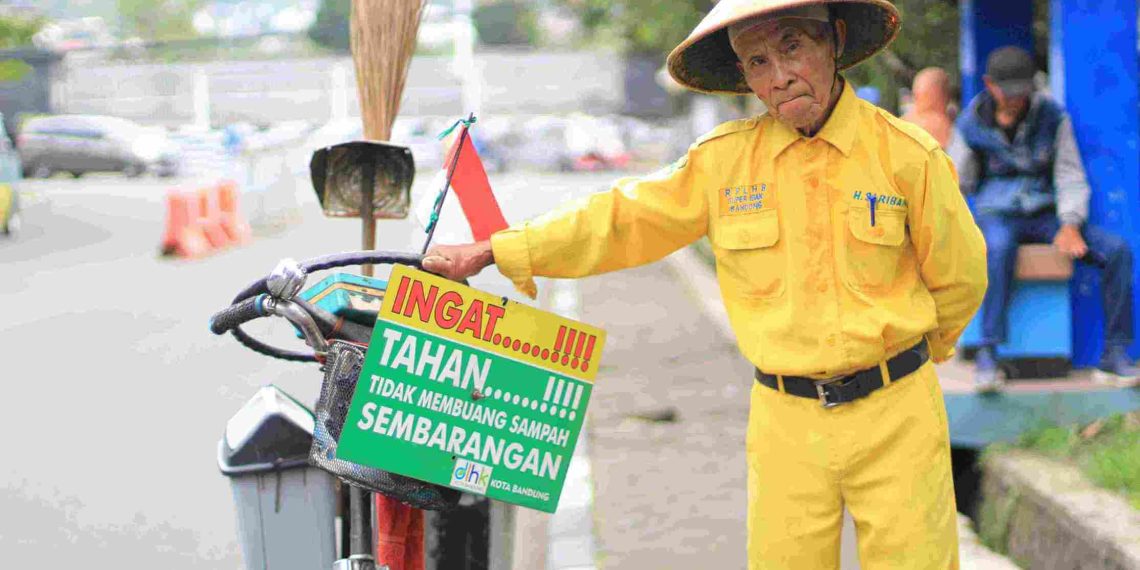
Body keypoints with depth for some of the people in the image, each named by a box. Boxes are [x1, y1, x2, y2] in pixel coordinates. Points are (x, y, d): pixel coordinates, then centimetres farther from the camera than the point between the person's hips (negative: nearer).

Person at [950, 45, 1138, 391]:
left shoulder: (1052, 116, -1)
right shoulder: (972, 125, -2)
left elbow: (1071, 178, -2)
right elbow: (960, 184, 5)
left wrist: (1070, 226, -17)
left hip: (1045, 216, 3)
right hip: (997, 216, -2)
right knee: (1000, 248, -41)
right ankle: (988, 355, -41)